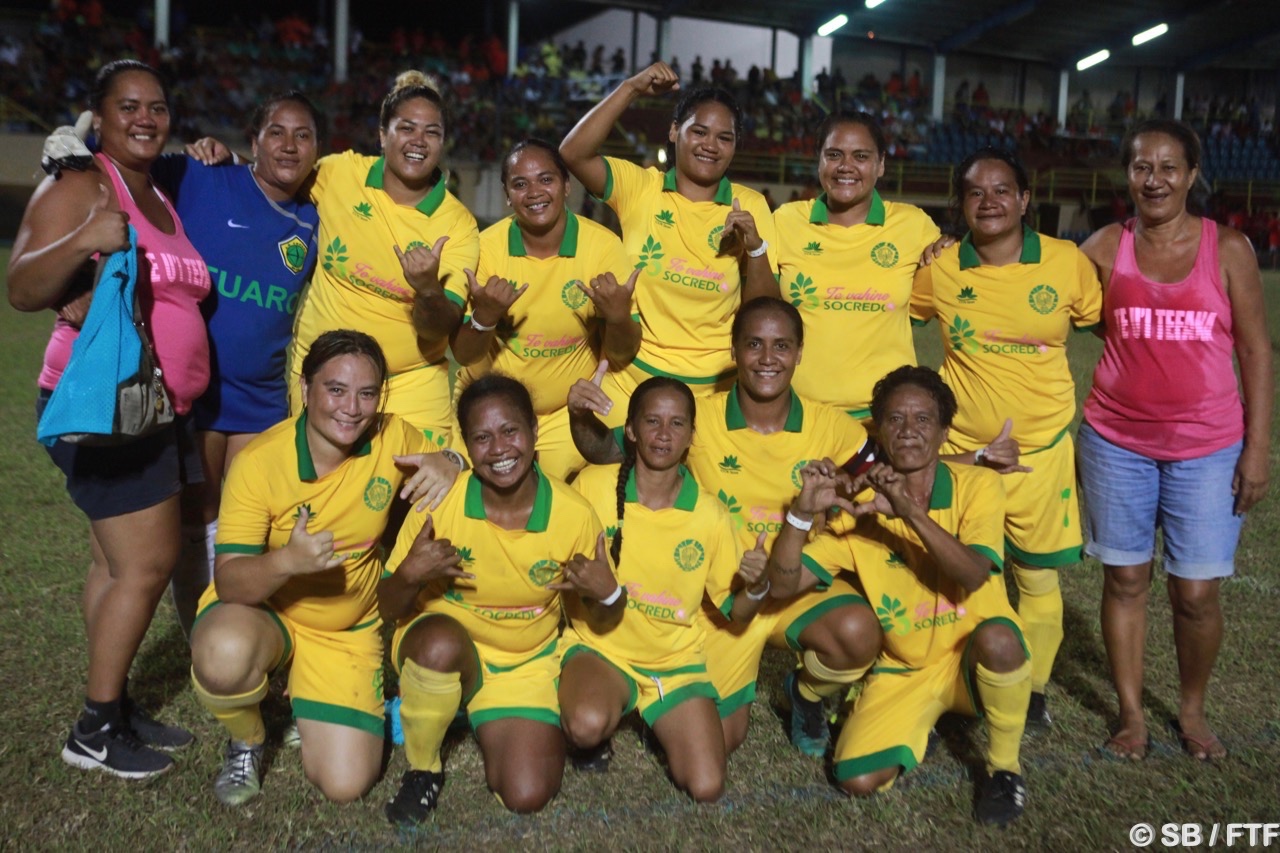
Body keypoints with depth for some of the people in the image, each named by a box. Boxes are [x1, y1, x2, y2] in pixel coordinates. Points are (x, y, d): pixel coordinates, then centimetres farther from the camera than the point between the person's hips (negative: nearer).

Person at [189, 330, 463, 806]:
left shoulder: (393, 438, -12)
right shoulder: (258, 462, -22)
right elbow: (229, 583, -24)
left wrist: (447, 466, -22)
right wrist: (285, 561, -46)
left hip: (349, 631, 3)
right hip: (261, 612, -2)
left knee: (345, 785, -8)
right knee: (224, 657, -38)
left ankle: (303, 704, 26)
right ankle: (246, 740, -1)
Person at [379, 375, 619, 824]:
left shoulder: (574, 515, -17)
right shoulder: (439, 502, -20)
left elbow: (603, 619, -3)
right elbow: (389, 610, -10)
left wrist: (609, 594, -26)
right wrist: (409, 578, -32)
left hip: (526, 667, 1)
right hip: (441, 649, -1)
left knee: (527, 797, -14)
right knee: (442, 642, -36)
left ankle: (492, 724, 20)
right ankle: (422, 769, -7)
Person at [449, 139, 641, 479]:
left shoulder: (604, 246, -14)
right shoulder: (486, 248, -13)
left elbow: (621, 355, -9)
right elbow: (464, 356, -10)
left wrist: (618, 316, -30)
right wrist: (484, 316, -30)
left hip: (569, 413, 0)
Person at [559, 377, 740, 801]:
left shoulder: (709, 514, -7)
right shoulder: (593, 485, -11)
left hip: (677, 661, 2)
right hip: (600, 647, -1)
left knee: (706, 789, -12)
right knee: (588, 726, -34)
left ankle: (659, 720, 19)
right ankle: (595, 737, 5)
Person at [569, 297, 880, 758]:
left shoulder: (829, 425, -10)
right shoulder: (700, 418, -13)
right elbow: (604, 450, -10)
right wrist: (581, 415, -32)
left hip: (800, 584, 1)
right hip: (723, 590, 0)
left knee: (858, 634, -30)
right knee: (719, 739, 0)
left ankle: (806, 694, 5)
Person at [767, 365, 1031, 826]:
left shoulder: (978, 485, -11)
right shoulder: (860, 506, -6)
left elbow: (972, 575, -29)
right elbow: (784, 584, -13)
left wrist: (909, 510, -40)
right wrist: (803, 512, -28)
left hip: (976, 658, -1)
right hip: (903, 670, 2)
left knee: (997, 639, -37)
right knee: (858, 780, -19)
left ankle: (1004, 766, -7)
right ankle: (918, 725, 16)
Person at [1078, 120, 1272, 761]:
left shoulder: (1228, 249, -1)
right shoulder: (1106, 248, 1)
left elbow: (1255, 350, 1)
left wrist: (1258, 448, -3)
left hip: (1207, 448, -1)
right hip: (1117, 442, 1)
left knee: (1196, 590, 1)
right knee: (1125, 579, 8)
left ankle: (1192, 709, 26)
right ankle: (1130, 712, 23)